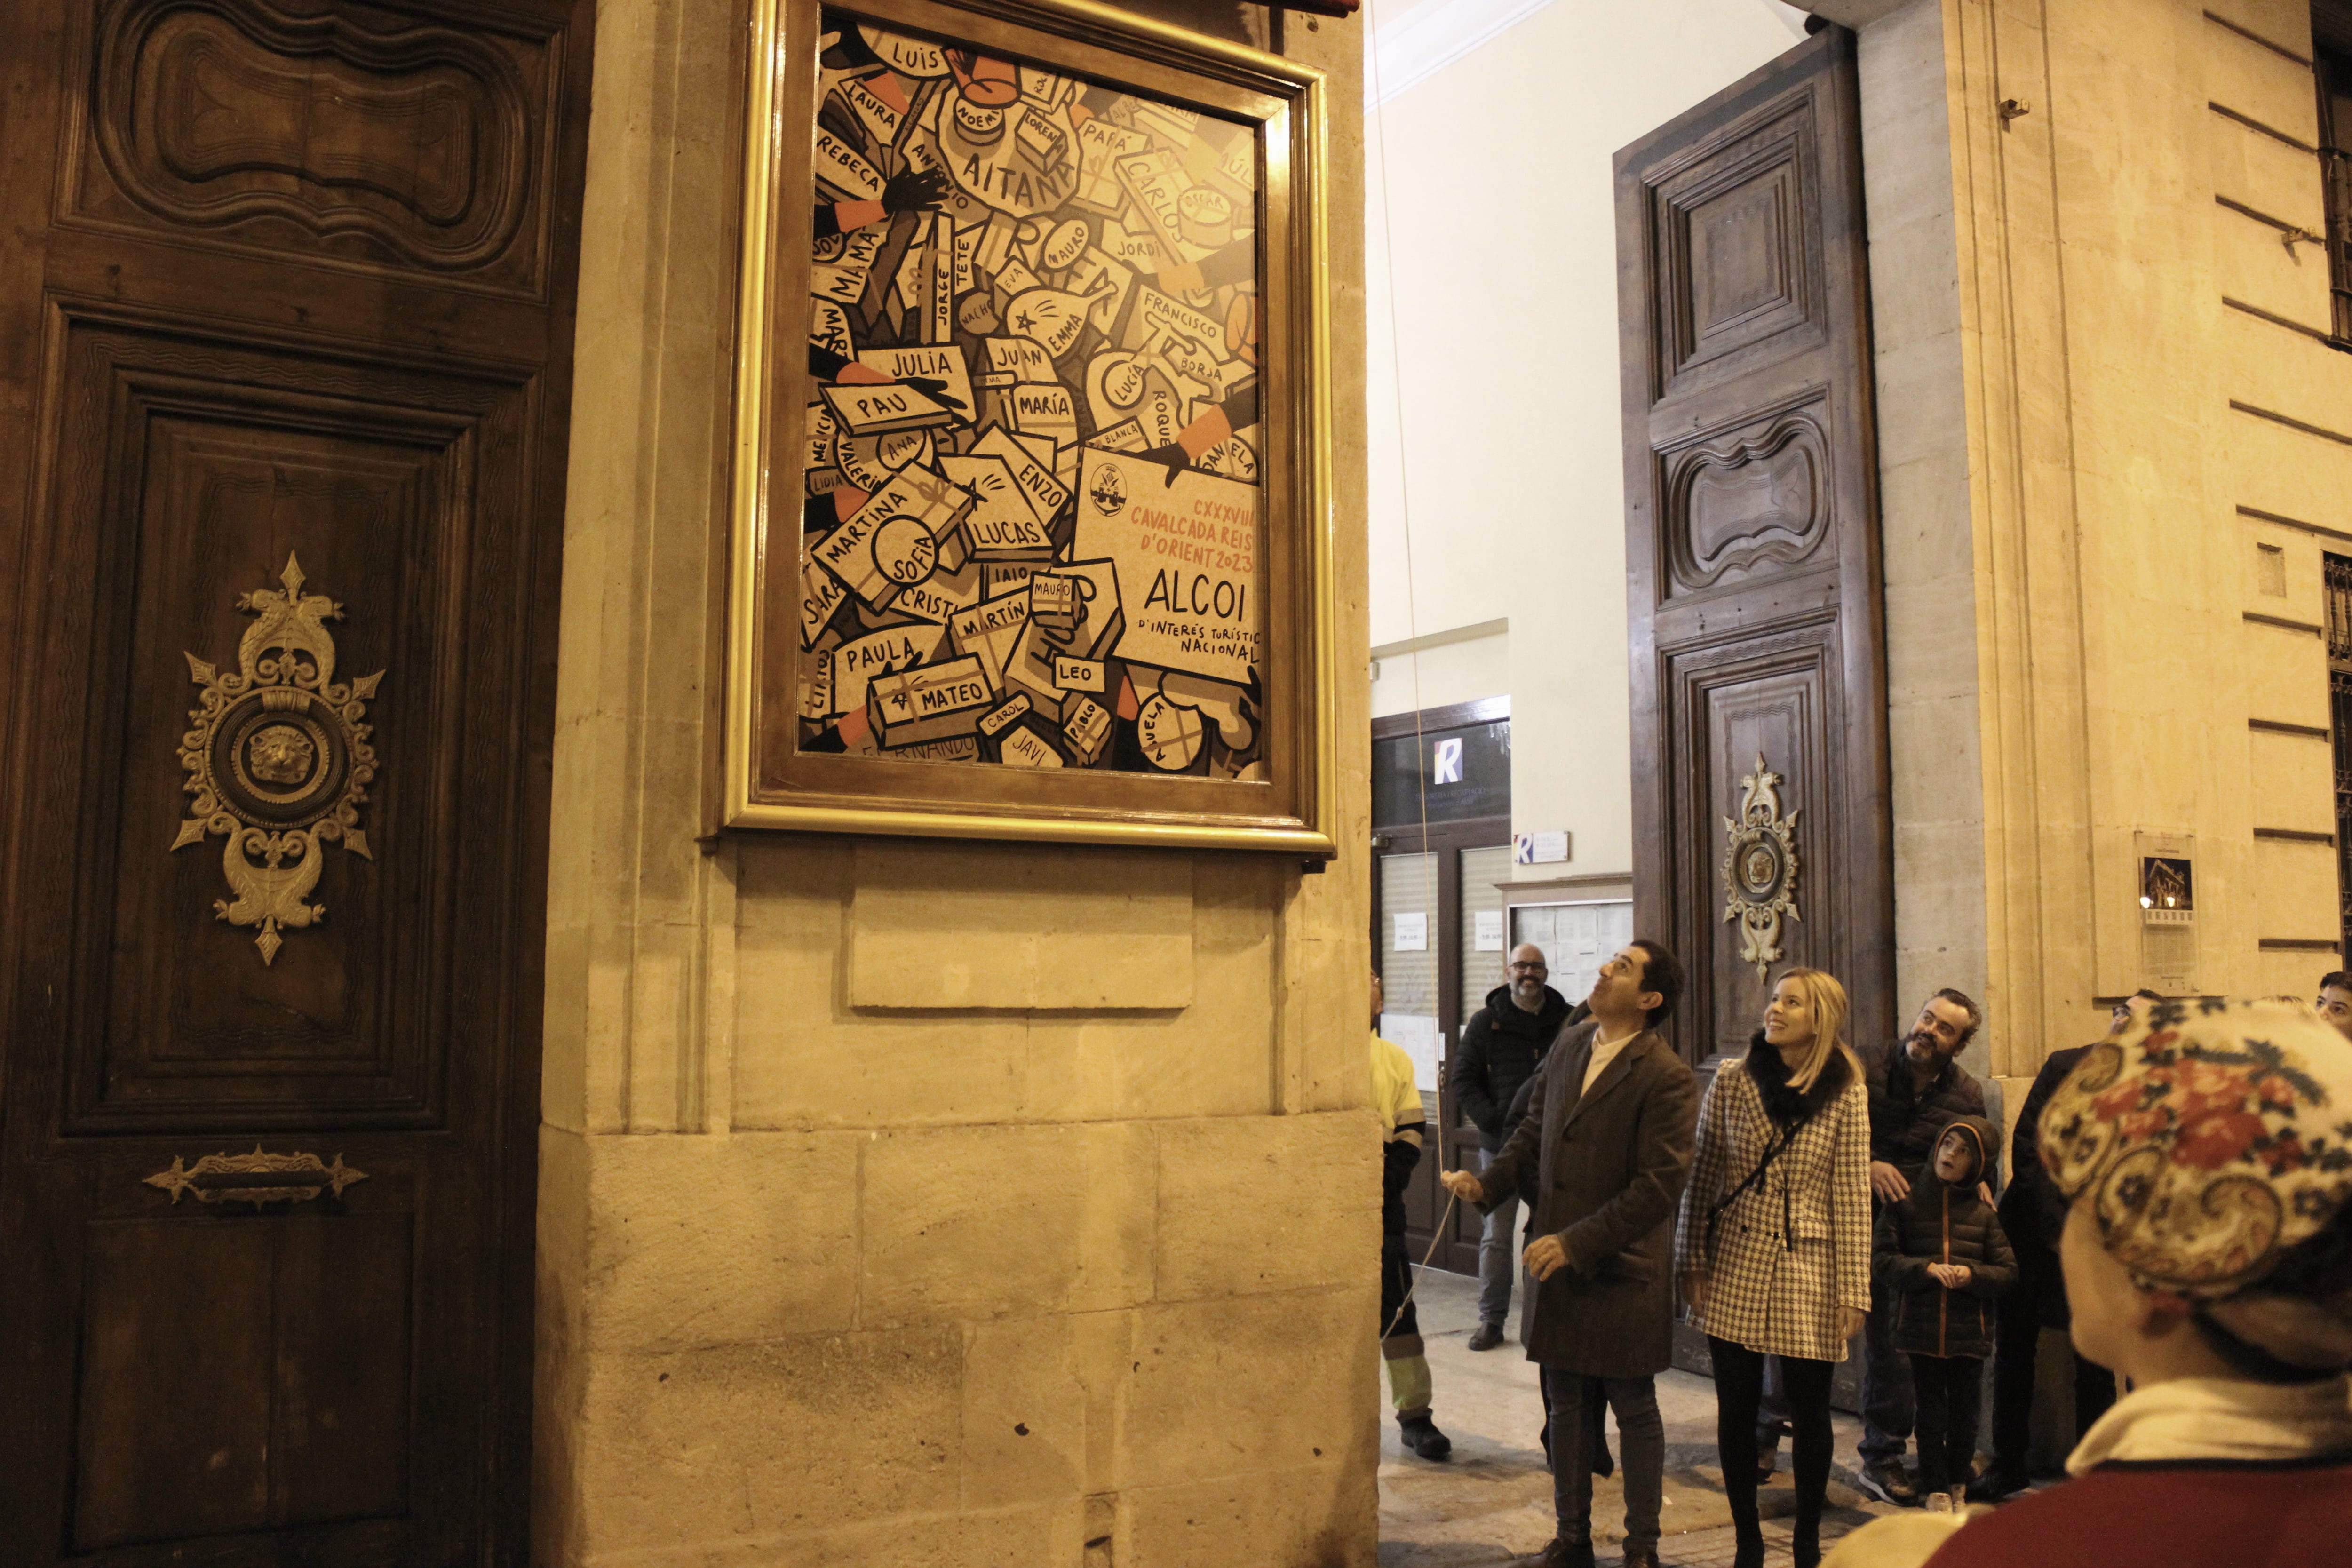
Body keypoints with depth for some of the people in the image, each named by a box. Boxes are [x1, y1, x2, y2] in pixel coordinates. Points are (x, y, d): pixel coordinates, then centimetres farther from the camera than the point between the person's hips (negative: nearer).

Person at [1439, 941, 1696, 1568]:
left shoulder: (1667, 1078, -16)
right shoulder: (1571, 1045, 5)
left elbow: (1659, 1186, -19)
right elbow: (1535, 1131, 15)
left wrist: (1577, 1242, -22)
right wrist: (1488, 1181, 0)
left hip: (1623, 1270, -6)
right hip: (1559, 1262, 6)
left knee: (1635, 1410, 11)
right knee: (1566, 1407, 16)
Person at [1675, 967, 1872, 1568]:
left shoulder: (1846, 1095, -3)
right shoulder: (1731, 1080, -1)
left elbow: (1852, 1197, -3)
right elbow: (1702, 1177, 2)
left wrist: (1854, 1291, -5)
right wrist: (1693, 1262, -1)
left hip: (1807, 1270, -1)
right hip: (1735, 1268, 1)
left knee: (1810, 1415, 8)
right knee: (1736, 1411, 6)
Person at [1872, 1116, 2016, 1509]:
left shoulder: (1984, 1213, 5)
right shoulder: (1904, 1204, 0)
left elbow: (2008, 1272, 3)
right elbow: (1881, 1260, -4)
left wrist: (1971, 1275, -15)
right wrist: (1927, 1269, -18)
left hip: (1969, 1332, 1)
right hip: (1922, 1328, -1)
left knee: (1965, 1414, 10)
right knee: (1932, 1414, 4)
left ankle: (1957, 1484, 31)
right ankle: (1936, 1491, 17)